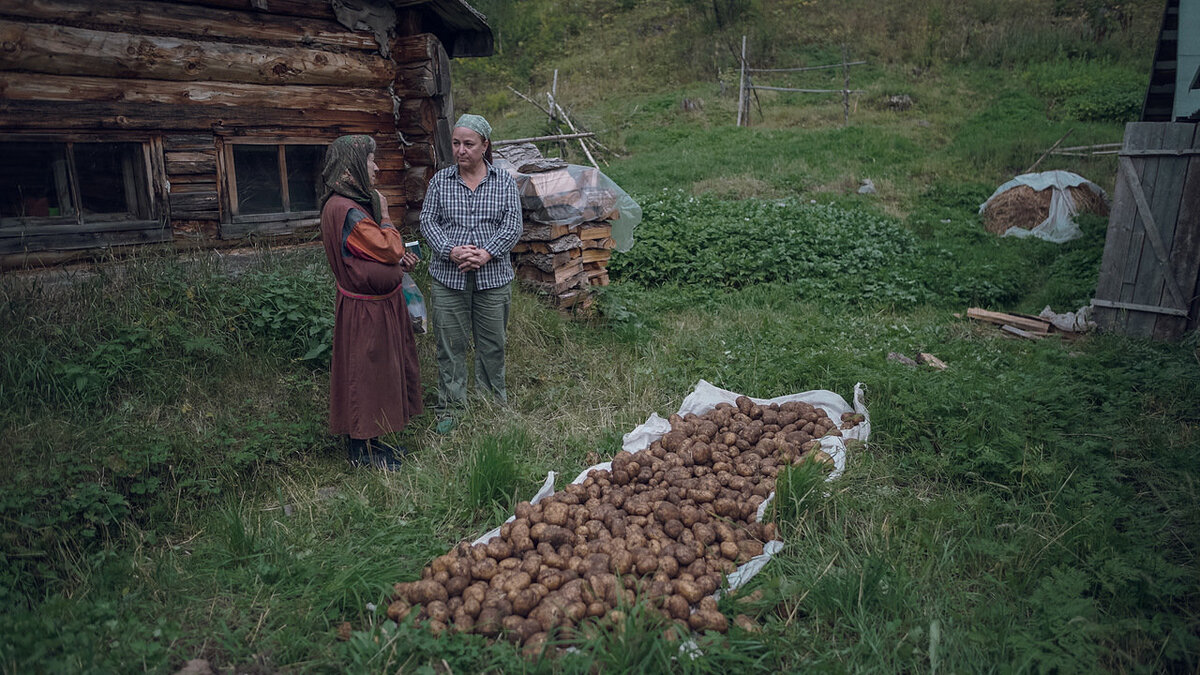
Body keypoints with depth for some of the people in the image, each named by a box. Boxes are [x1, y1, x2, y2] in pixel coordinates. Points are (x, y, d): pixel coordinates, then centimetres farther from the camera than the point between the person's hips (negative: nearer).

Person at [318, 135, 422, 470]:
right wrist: (384, 214, -6)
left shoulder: (350, 202, 10)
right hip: (365, 310, -10)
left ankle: (369, 440, 31)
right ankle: (361, 451, 16)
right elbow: (389, 248, -22)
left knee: (371, 372, 18)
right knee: (365, 372, 2)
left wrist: (397, 258, 3)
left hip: (376, 303, 10)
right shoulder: (346, 210, -23)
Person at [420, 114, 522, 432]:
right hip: (448, 277, 1)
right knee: (450, 345, 6)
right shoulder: (440, 180, 6)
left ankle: (495, 404, 27)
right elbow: (428, 221, 1)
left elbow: (512, 225, -4)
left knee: (492, 344, 9)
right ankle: (449, 408, 19)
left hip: (493, 277, 0)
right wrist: (451, 251, -16)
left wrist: (486, 254, -18)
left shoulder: (504, 181, 3)